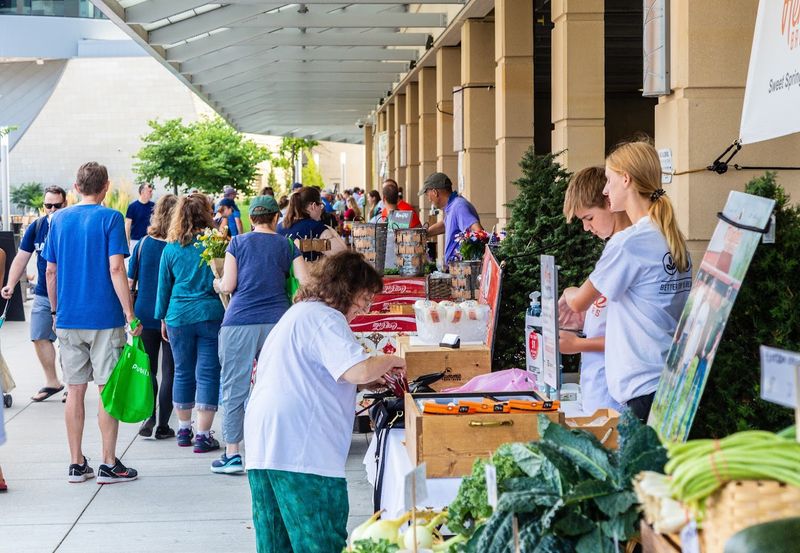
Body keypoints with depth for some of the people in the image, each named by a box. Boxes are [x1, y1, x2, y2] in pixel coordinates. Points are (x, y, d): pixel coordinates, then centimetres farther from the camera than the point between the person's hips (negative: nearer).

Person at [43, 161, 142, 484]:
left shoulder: (59, 219, 7)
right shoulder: (110, 218, -7)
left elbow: (51, 270, 9)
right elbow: (115, 268, -14)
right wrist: (130, 314, -12)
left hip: (68, 318, 4)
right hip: (105, 318, -4)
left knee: (75, 390, 9)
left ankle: (76, 464, 13)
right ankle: (109, 464, 5)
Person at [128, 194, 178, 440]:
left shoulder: (144, 243, -2)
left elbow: (130, 281, 3)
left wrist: (130, 313, 12)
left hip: (145, 316, 2)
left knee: (147, 370, 14)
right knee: (169, 372, 8)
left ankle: (149, 415, -4)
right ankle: (163, 425, 7)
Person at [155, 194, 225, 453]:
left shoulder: (171, 248, 3)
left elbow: (164, 286, 9)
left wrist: (163, 318, 18)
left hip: (179, 316, 3)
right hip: (211, 315, -3)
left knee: (183, 372, 14)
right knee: (207, 374, 0)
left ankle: (184, 429, 24)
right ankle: (203, 435, -1)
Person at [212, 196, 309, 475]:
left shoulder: (238, 243, 5)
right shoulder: (287, 245, 9)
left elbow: (228, 286, 1)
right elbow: (305, 284, 1)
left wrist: (217, 283, 22)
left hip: (240, 322, -2)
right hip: (276, 321, 2)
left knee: (235, 388, 2)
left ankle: (232, 453, 2)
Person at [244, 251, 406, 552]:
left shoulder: (296, 314, 26)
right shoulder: (326, 318, -7)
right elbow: (360, 370, -20)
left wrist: (373, 378, 25)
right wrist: (388, 361, 0)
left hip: (263, 448, 10)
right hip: (302, 450, -10)